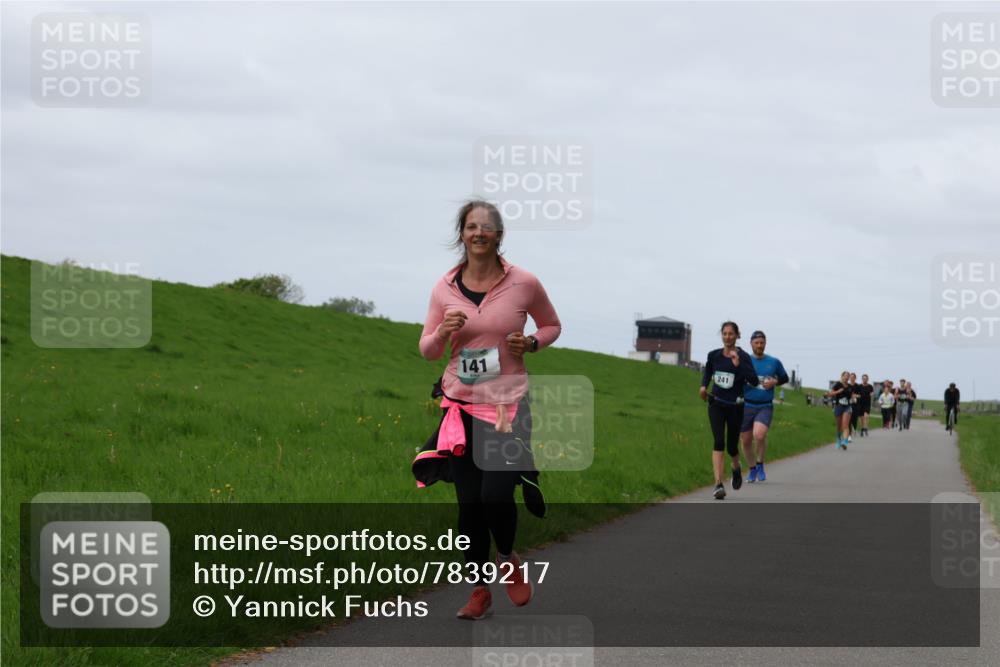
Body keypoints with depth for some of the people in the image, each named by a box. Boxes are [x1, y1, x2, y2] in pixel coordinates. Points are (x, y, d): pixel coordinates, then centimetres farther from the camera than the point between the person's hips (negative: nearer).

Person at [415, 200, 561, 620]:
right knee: (468, 503, 5)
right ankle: (479, 589, 19)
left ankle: (508, 560, 18)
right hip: (461, 404, 2)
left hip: (507, 404, -2)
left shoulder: (524, 284, -5)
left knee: (496, 494, -14)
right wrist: (443, 332, -13)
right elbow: (427, 350, 9)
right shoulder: (445, 289, 0)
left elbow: (552, 325, 13)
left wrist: (532, 343, -8)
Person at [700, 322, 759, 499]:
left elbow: (754, 381, -20)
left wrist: (738, 364, -28)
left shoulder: (743, 357, -9)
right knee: (718, 442, -16)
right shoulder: (714, 355, 1)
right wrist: (704, 385, 8)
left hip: (735, 406, -1)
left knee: (732, 446, 8)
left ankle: (736, 468, 45)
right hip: (716, 404, 1)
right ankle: (718, 484, -23)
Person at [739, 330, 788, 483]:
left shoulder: (774, 362, 5)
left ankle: (760, 465, -1)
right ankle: (752, 469, 29)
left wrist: (774, 382, -3)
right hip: (746, 406, 1)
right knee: (746, 440, 6)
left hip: (765, 406, -1)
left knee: (759, 435, -24)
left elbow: (784, 378, 17)